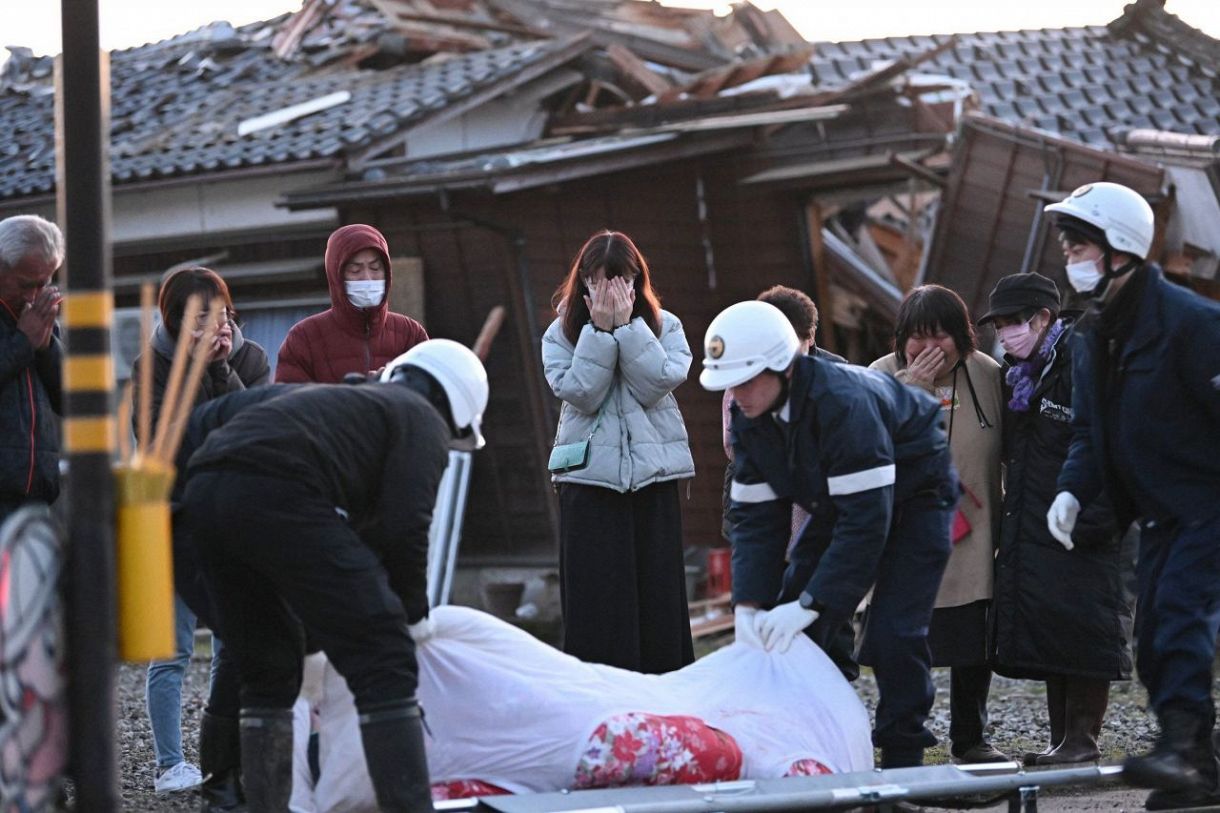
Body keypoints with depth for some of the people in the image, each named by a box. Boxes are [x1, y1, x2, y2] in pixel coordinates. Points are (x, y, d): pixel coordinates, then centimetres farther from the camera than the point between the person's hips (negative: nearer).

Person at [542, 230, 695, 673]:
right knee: (596, 596, -4)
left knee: (658, 591, 3)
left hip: (653, 474, 1)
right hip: (590, 477, -1)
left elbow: (657, 384, -11)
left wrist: (627, 326, -13)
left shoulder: (664, 327, 5)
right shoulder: (562, 333, 4)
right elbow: (581, 394, -11)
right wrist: (600, 330, -14)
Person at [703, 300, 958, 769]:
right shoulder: (749, 415, -13)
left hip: (913, 497, -7)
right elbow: (756, 515, -10)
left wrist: (810, 604, -40)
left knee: (893, 633, -18)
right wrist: (748, 604, -23)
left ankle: (902, 760, -4)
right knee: (790, 629, -2)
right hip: (841, 503, 8)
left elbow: (866, 518, -39)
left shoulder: (843, 403, -38)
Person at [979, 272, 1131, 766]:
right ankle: (1062, 739, 16)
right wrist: (1005, 523, 15)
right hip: (1029, 533, 9)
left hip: (1078, 535, -9)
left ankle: (1082, 740, -1)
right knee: (1044, 634, 10)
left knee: (1080, 633, -6)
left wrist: (1092, 520, -21)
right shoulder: (1019, 374, 15)